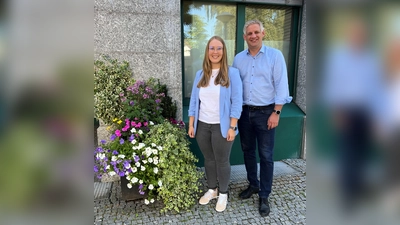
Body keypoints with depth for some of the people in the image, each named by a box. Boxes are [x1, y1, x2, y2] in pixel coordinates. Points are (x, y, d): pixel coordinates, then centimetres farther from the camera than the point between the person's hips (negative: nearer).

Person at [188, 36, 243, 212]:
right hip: (202, 125, 4)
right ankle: (211, 189, 36)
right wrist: (191, 124, 5)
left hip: (221, 126, -4)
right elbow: (194, 101, 7)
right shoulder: (200, 75, 6)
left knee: (222, 161, 10)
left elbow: (237, 102, -10)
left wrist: (232, 127, -14)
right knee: (208, 159, 16)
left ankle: (223, 193, 30)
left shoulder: (232, 73, -7)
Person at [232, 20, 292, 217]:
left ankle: (264, 197, 17)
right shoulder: (238, 58, 7)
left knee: (265, 155, 3)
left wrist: (276, 112, -13)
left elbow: (281, 86, -8)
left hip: (265, 112, -4)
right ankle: (253, 185, 35)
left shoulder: (275, 55, -5)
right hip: (244, 112, 4)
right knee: (247, 151, 15)